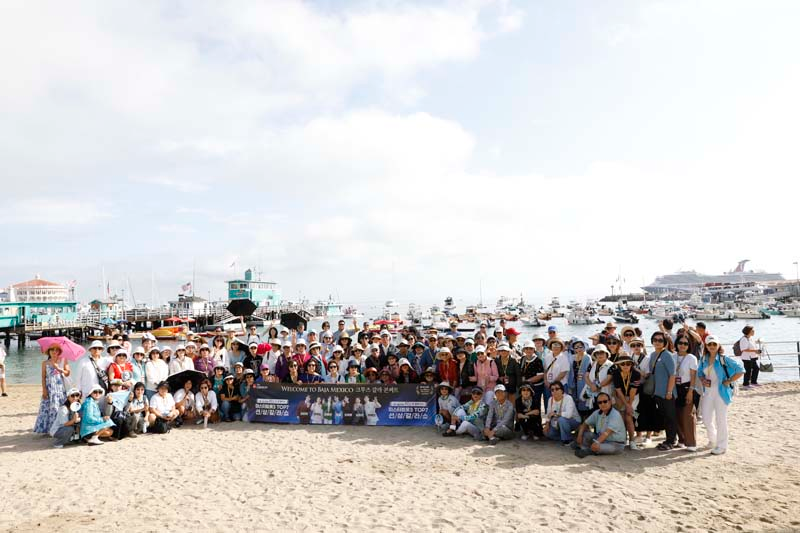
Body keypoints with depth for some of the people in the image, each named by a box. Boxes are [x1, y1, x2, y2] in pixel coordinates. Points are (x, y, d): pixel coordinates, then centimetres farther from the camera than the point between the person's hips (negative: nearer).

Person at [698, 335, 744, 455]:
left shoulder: (724, 359, -11)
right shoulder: (703, 359, 5)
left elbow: (740, 371, -12)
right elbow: (700, 373, 18)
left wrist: (728, 381, -12)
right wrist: (703, 380, -2)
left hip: (721, 392, -5)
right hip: (708, 392, 5)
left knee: (721, 420, 2)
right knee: (706, 419, 9)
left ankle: (722, 446, 15)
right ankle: (713, 439, 35)